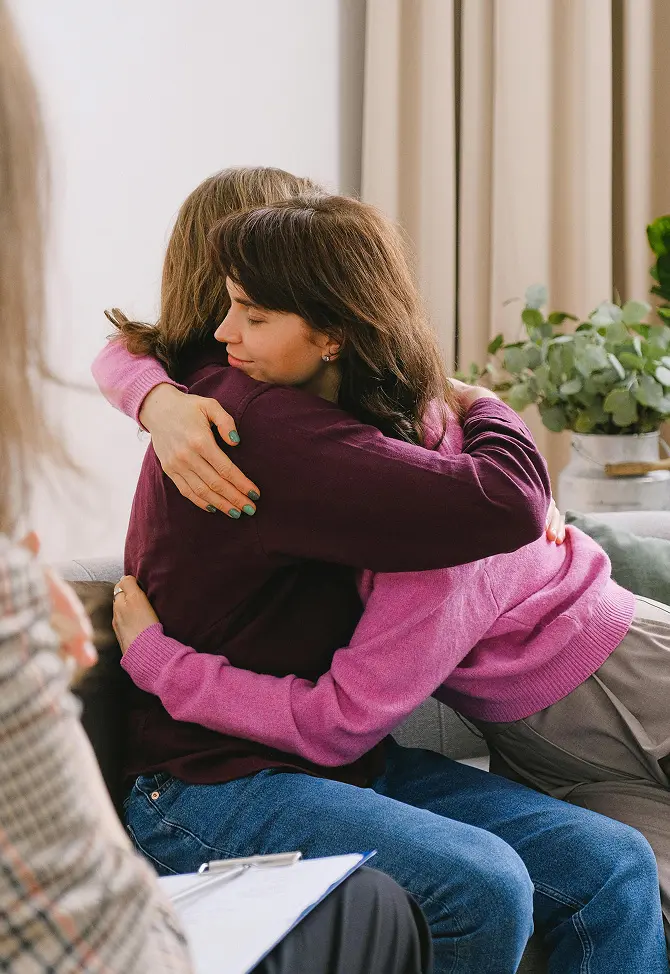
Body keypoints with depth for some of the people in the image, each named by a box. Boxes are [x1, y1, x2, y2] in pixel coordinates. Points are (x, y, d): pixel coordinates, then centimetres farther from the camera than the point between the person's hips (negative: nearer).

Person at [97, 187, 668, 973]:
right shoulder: (260, 428, -23)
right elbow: (503, 504, -30)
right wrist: (486, 408, -6)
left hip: (347, 759, 9)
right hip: (212, 784, -9)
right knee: (484, 887, -32)